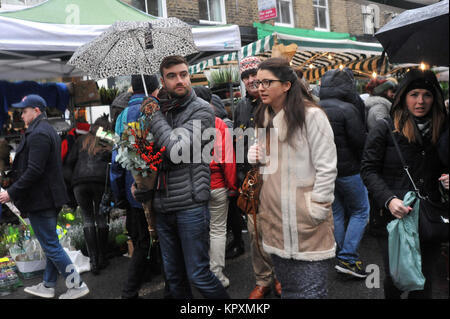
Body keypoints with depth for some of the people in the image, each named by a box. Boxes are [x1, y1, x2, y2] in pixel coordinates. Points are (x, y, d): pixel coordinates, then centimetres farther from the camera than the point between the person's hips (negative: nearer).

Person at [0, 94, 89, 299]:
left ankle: (76, 285, 3)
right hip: (50, 197, 11)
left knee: (51, 246, -3)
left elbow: (34, 171, -26)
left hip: (41, 200, -11)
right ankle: (48, 286, 29)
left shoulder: (38, 134, -19)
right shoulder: (48, 130, 15)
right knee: (51, 244, 16)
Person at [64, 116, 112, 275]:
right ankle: (102, 259, 13)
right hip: (101, 181, -1)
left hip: (80, 182, 1)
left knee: (88, 219, 6)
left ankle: (93, 261, 0)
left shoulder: (81, 140, 17)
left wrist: (71, 181, 19)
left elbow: (69, 162, 13)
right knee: (101, 218, 9)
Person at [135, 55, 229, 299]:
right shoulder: (160, 109, 12)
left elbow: (177, 148, -20)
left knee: (198, 275, 0)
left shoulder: (201, 110, -6)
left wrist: (155, 116, -8)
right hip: (163, 205, 6)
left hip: (190, 204, -6)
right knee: (174, 276, 16)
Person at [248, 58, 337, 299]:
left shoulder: (311, 115, -10)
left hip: (306, 225, -7)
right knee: (288, 288, 19)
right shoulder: (264, 118, 13)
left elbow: (326, 167, -12)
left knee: (311, 291, 1)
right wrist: (256, 157, 2)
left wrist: (317, 209, -12)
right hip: (274, 220, 7)